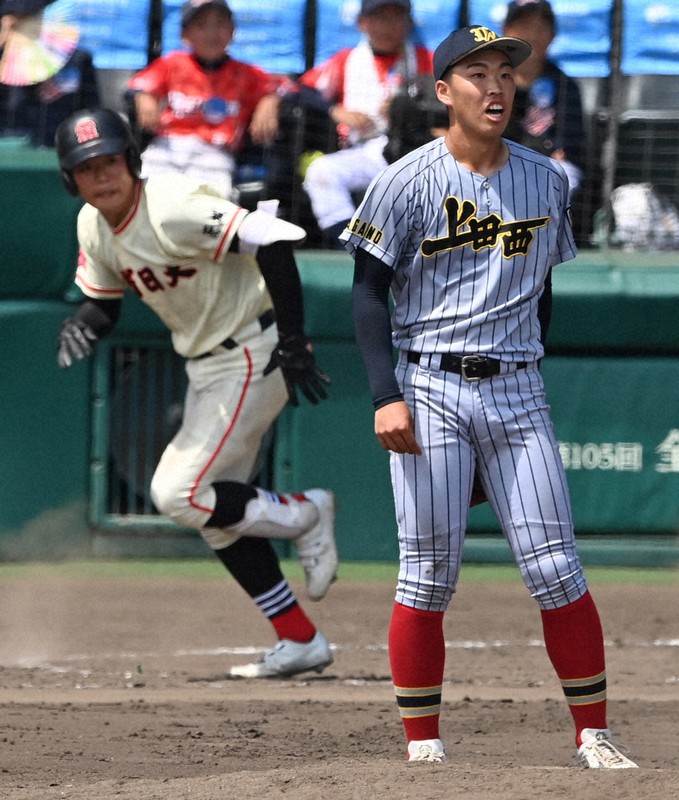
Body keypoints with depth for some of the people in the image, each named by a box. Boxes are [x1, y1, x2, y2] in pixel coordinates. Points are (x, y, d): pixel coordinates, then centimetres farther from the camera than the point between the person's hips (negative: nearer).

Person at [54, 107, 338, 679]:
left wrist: (293, 344, -32)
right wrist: (84, 324, -12)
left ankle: (303, 514, 6)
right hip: (208, 367, 9)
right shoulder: (94, 226, 1)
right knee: (216, 510, 10)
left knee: (178, 493, -16)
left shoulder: (172, 211, -25)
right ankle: (301, 643, 17)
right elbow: (103, 302, 14)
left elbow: (271, 238, -32)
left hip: (256, 355, -9)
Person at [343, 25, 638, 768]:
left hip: (517, 392, 3)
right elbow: (369, 293, -2)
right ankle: (422, 744, 5)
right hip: (431, 391, -3)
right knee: (429, 576, -3)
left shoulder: (545, 179, 9)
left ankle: (592, 733, 5)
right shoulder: (408, 180, -3)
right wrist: (387, 396, -12)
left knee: (555, 569, -2)